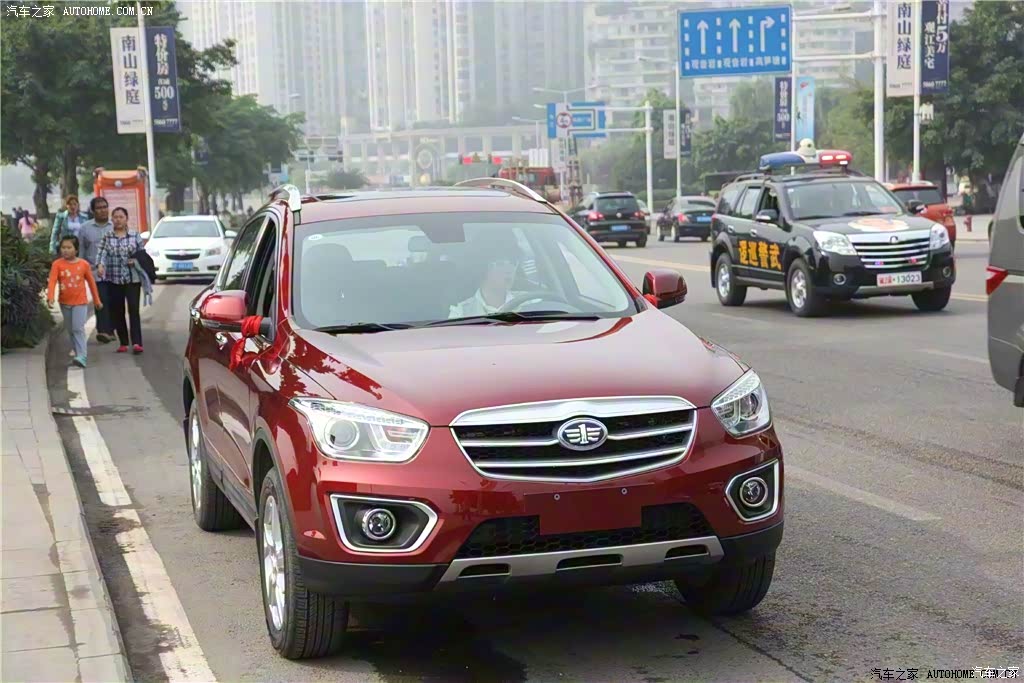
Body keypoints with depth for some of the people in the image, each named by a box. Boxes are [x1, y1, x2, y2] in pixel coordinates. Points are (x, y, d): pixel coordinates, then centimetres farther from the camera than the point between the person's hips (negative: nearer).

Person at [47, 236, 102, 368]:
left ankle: (81, 357, -20)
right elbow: (52, 281, -16)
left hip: (80, 302, -3)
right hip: (64, 302, 3)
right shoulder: (57, 264, -6)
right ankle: (76, 351, 30)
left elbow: (91, 282, 7)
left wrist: (97, 300, 12)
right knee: (70, 330, 15)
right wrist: (50, 297, -32)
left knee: (78, 328, -14)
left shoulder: (84, 264, -4)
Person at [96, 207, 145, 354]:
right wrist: (100, 265, -27)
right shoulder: (107, 237, 5)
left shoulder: (135, 236, 5)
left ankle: (136, 343, -17)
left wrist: (136, 260, -11)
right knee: (117, 312, 5)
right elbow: (102, 252, -8)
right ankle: (123, 343, 14)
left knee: (133, 309, -11)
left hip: (132, 279, -2)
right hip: (113, 280, 2)